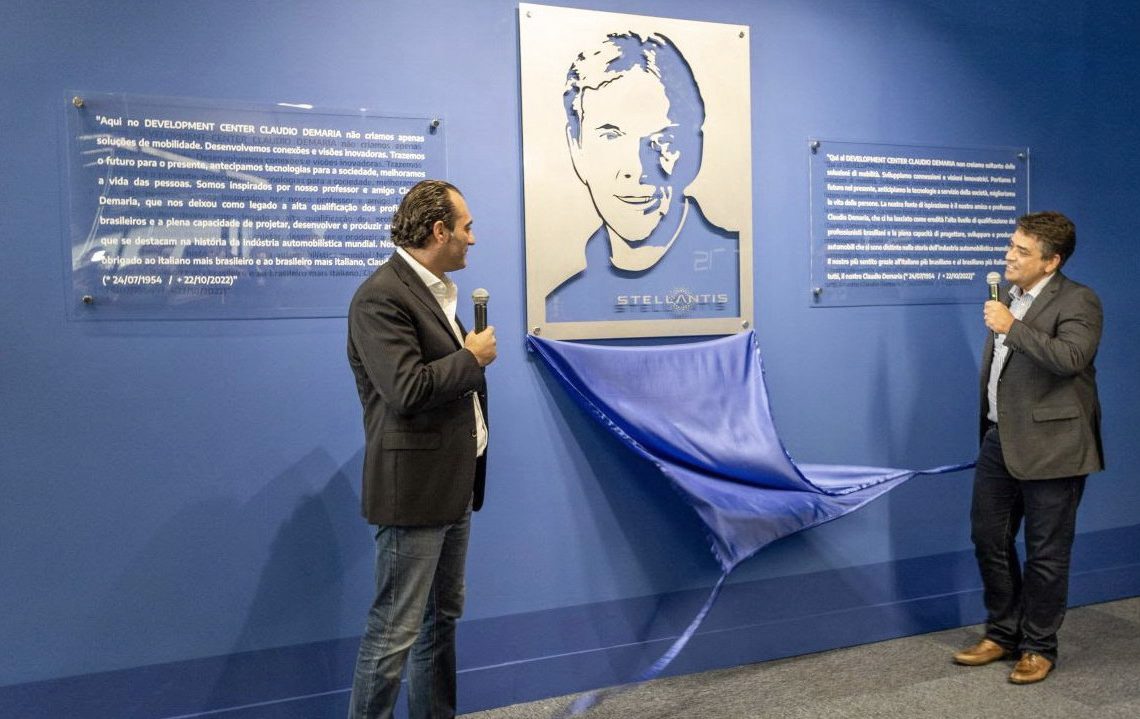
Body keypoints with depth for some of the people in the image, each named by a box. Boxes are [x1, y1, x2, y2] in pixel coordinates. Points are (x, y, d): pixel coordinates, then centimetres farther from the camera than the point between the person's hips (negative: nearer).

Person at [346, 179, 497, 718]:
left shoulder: (434, 289, 13)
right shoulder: (381, 296, -17)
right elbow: (407, 389, -27)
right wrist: (473, 359, -15)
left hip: (452, 483, 10)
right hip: (415, 487, -10)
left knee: (443, 617, 19)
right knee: (394, 630, -1)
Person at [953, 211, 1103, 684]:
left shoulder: (1077, 302, -11)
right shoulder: (1009, 296, 12)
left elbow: (1071, 357, -30)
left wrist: (1012, 327, -27)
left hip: (1049, 446, -8)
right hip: (1000, 440, 8)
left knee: (1046, 553, 6)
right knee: (988, 539, 13)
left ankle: (1038, 648, 22)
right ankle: (1002, 633, 30)